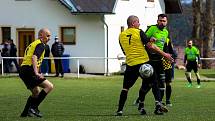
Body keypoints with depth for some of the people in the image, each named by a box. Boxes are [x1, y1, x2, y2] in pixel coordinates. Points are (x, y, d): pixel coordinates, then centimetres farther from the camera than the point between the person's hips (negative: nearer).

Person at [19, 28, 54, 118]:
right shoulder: (40, 45, -6)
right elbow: (34, 57, -22)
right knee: (49, 86, -14)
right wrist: (36, 73, -31)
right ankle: (33, 107, -17)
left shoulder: (33, 44, 25)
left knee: (36, 92, 25)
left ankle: (25, 113, 25)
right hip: (29, 70, -10)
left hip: (22, 70, 10)